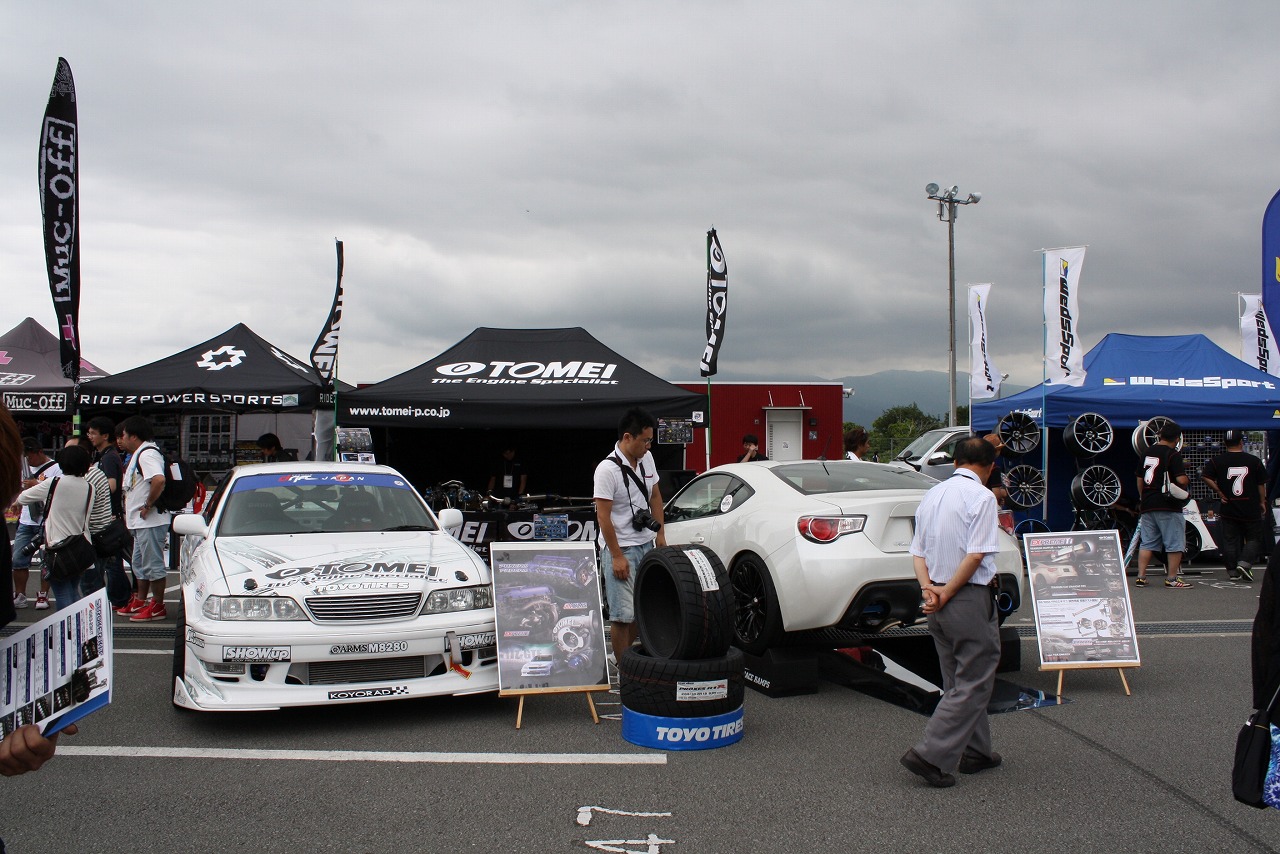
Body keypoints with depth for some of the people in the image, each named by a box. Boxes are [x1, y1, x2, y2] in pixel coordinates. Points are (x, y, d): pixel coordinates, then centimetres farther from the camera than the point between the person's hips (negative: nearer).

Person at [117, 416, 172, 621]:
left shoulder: (147, 454, -17)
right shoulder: (138, 454, 18)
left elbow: (159, 480, -33)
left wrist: (148, 506, -24)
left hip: (151, 522, -11)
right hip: (140, 523, 11)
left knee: (153, 565, -4)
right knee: (140, 564, 19)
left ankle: (158, 607, 1)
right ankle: (140, 602, 29)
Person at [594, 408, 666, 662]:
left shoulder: (646, 459, 4)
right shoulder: (608, 469, -18)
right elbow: (603, 517, -18)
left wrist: (660, 534, 12)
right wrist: (617, 556, -18)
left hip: (646, 545, 7)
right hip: (622, 549, -7)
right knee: (623, 614, -6)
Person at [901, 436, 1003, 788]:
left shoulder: (932, 495, 12)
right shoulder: (982, 497, -11)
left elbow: (918, 552, 9)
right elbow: (976, 555, -18)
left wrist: (928, 588, -3)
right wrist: (946, 593, -12)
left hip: (938, 604, 8)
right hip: (970, 599, -8)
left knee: (959, 681, 18)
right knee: (973, 683, -2)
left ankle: (975, 752, 27)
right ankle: (930, 755, -9)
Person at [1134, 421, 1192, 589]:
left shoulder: (1148, 452, 11)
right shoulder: (1173, 454, -11)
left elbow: (1140, 479, 16)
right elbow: (1181, 480, -18)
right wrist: (1187, 480, 4)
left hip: (1148, 505, 7)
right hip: (1168, 506, -7)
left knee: (1147, 543, 11)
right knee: (1175, 543, 2)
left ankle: (1141, 577, 8)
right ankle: (1172, 578, 3)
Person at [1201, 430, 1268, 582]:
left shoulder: (1216, 461, -4)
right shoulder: (1254, 461, -3)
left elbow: (1205, 476, -13)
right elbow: (1261, 484, 1)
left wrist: (1220, 492, -4)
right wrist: (1262, 502, 13)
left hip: (1228, 508, 1)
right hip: (1251, 509, -1)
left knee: (1230, 541, 9)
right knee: (1254, 539, 10)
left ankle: (1232, 571, 11)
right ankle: (1244, 563, -10)